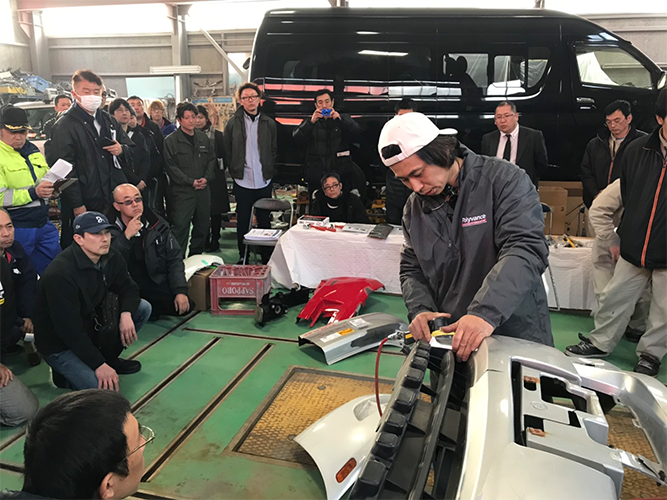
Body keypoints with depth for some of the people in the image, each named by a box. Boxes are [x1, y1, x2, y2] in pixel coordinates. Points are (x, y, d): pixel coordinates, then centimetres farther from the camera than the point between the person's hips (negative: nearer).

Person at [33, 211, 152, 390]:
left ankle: (107, 357, 9)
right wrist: (99, 365, -28)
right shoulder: (60, 274, -29)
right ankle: (66, 371, 7)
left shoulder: (111, 258, -6)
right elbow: (69, 329, -29)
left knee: (143, 308, -2)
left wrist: (126, 313, -20)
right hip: (59, 344, -8)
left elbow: (129, 289, 4)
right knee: (105, 388, -22)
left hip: (91, 325, 8)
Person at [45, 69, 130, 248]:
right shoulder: (64, 126, -6)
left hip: (115, 200, 6)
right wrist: (76, 204, -16)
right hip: (85, 205, -6)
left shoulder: (109, 121, 15)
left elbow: (131, 150, 23)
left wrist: (121, 150, -2)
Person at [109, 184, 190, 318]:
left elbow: (174, 258, 1)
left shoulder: (157, 224, 2)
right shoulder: (109, 230, -5)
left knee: (184, 306, -18)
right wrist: (126, 236, -26)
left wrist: (181, 291, -10)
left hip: (157, 284, 3)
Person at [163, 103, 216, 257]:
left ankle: (196, 258, 27)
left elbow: (211, 159, 15)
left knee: (203, 225, 12)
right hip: (182, 191, -5)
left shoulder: (203, 138, 13)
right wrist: (190, 181, -14)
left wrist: (206, 178, -3)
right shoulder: (171, 141, -3)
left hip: (203, 190, 6)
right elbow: (171, 166, -9)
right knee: (180, 227, -7)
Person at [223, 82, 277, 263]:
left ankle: (266, 257, 19)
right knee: (243, 221, 7)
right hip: (242, 181, -1)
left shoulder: (269, 123, 5)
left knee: (264, 220, 8)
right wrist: (234, 172, 0)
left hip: (264, 181, 1)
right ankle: (243, 256, 19)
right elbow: (227, 151, 4)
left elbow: (274, 150, 11)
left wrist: (269, 170, 4)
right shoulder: (234, 123, 1)